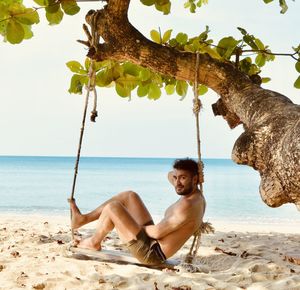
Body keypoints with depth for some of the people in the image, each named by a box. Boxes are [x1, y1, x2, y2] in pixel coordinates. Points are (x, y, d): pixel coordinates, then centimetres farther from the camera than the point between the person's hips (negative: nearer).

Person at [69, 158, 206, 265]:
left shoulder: (187, 206, -28)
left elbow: (157, 232, -26)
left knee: (112, 207, -13)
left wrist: (138, 227, -7)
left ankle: (94, 242, 16)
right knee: (129, 196, 15)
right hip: (151, 239, 11)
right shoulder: (194, 194, 4)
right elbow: (170, 175, 23)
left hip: (151, 253, -11)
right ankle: (82, 219, 20)